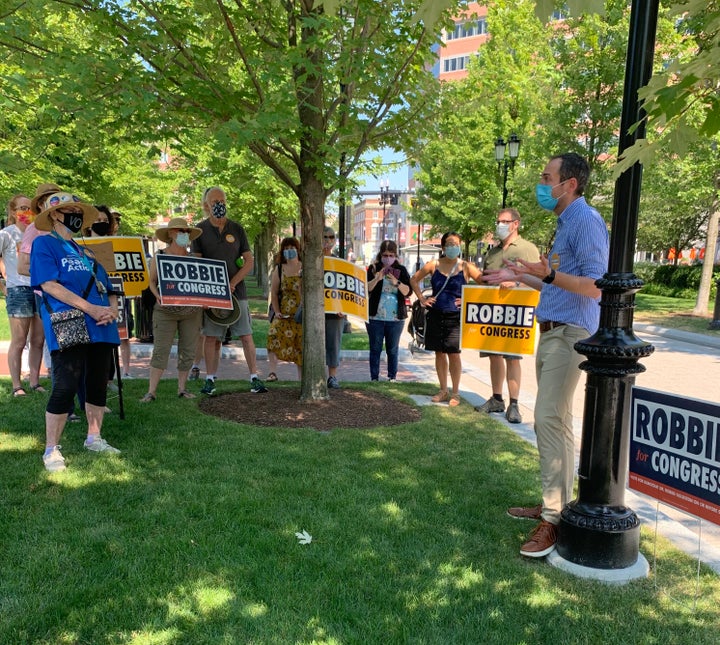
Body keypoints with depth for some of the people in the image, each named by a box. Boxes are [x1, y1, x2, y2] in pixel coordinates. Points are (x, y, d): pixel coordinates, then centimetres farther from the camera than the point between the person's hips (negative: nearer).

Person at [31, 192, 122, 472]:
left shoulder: (86, 251, 23)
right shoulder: (44, 244, 4)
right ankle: (51, 450, 2)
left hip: (100, 327, 7)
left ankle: (94, 438, 24)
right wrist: (90, 308, -17)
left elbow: (107, 287, 20)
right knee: (66, 387, -10)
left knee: (99, 384, 10)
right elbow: (49, 284, -10)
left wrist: (112, 309, -3)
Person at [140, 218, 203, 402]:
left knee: (187, 350, 5)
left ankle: (182, 388, 18)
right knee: (160, 350, -5)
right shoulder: (158, 257, 2)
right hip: (165, 311, -2)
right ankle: (152, 391, 0)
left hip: (192, 311, 2)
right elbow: (152, 281, 7)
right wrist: (158, 296, -11)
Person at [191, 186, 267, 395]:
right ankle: (210, 379, 13)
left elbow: (249, 261, 5)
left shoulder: (237, 229, 7)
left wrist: (233, 283, -8)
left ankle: (254, 378, 5)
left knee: (246, 336, 0)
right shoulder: (200, 230, 4)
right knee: (212, 337, 3)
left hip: (237, 291, 1)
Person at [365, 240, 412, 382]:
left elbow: (408, 291, -2)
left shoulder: (401, 270, 5)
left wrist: (397, 283, -19)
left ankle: (392, 377, 15)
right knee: (375, 348, 4)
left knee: (393, 349, 7)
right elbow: (366, 288, -5)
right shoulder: (373, 268, 4)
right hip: (375, 317, 0)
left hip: (396, 317, 1)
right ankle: (374, 377, 10)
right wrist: (376, 279, -21)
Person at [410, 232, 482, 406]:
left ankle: (455, 393, 12)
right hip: (435, 316, 3)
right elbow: (414, 280, 16)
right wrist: (422, 298, 7)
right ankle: (443, 390, 23)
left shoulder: (466, 267, -3)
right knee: (439, 353, 10)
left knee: (453, 354, -2)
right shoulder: (433, 265, 3)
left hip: (455, 317, -3)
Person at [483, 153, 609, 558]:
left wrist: (549, 274, -33)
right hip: (552, 332, 10)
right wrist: (520, 277, 26)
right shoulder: (566, 223, 19)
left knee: (551, 421, -13)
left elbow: (595, 285, -20)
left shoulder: (586, 221, -11)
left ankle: (556, 518, -5)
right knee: (554, 420, 14)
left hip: (570, 334, -10)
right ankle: (555, 502, 25)